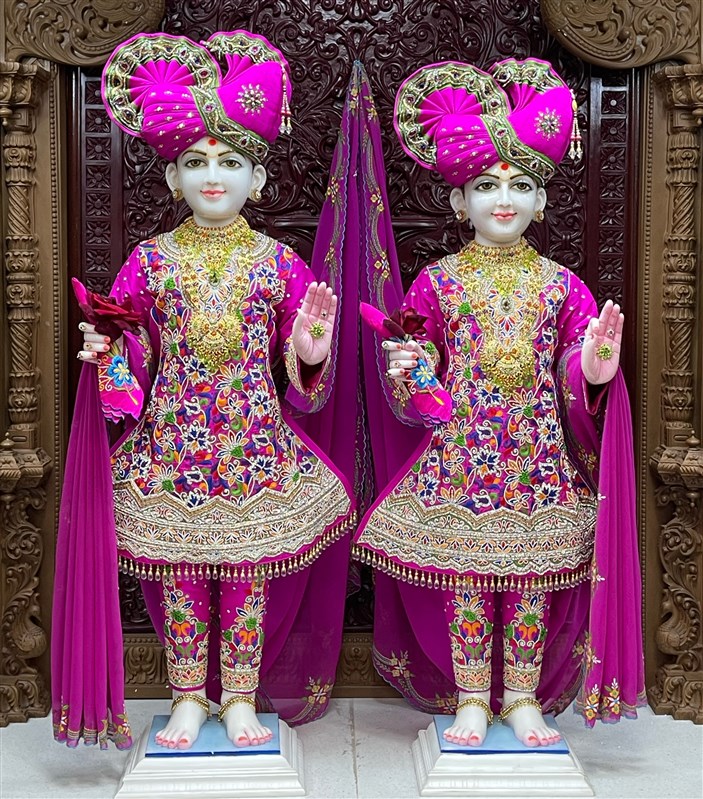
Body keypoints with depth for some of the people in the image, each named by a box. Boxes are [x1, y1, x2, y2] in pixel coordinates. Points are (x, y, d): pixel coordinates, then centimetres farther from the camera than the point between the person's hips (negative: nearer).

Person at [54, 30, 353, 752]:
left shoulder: (278, 262, 3)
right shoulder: (151, 260, 3)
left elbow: (297, 371, 8)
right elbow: (135, 352, 8)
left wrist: (310, 354, -14)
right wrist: (111, 352, -14)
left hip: (254, 440, 0)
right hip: (173, 440, 0)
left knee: (248, 573, 6)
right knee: (179, 573, 7)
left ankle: (240, 699, 21)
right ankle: (188, 698, 23)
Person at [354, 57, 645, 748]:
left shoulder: (561, 285, 4)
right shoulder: (438, 282, 2)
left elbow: (574, 380, 2)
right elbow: (420, 389, 4)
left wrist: (592, 372, -20)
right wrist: (410, 373, -18)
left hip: (539, 454, 1)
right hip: (460, 452, -1)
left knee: (532, 578, 6)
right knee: (462, 577, 4)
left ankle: (523, 697, 21)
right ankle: (471, 698, 18)